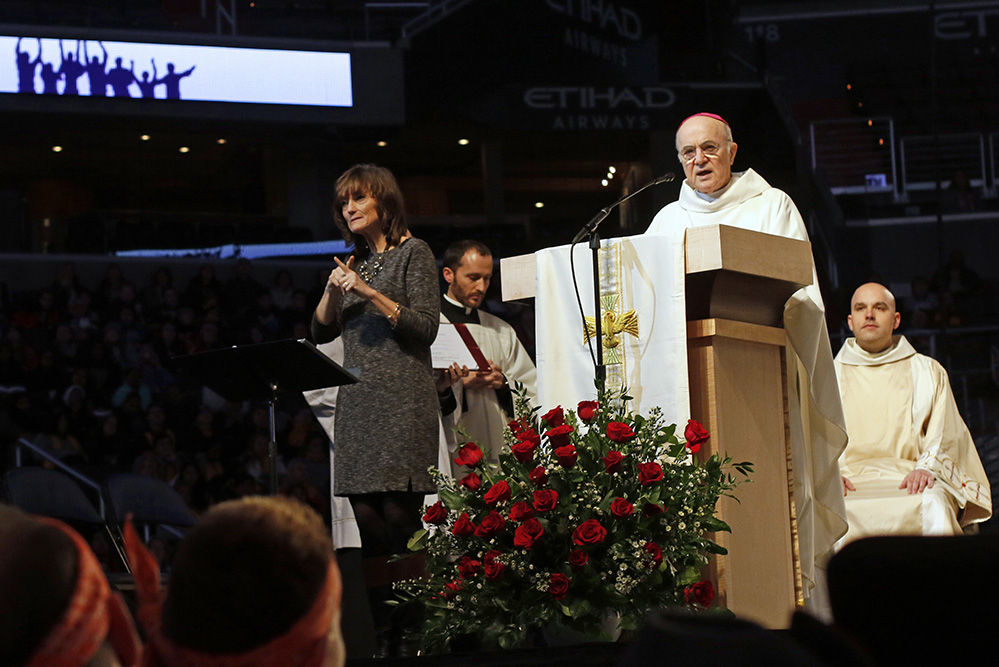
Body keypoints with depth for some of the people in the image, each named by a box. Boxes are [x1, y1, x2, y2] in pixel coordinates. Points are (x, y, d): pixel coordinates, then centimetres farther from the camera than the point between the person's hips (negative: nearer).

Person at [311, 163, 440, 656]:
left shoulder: (413, 253, 2)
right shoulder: (356, 263, 20)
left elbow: (426, 326, -7)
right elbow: (320, 332, 19)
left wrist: (371, 293, -13)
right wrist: (332, 290, 1)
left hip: (402, 400, -6)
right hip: (357, 402, 6)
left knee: (399, 514, -12)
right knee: (367, 521, 1)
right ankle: (382, 633, 4)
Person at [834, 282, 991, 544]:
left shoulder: (928, 372, 23)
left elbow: (945, 434, 11)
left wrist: (926, 467, -11)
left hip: (909, 476, 0)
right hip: (850, 481, 0)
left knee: (933, 505, -37)